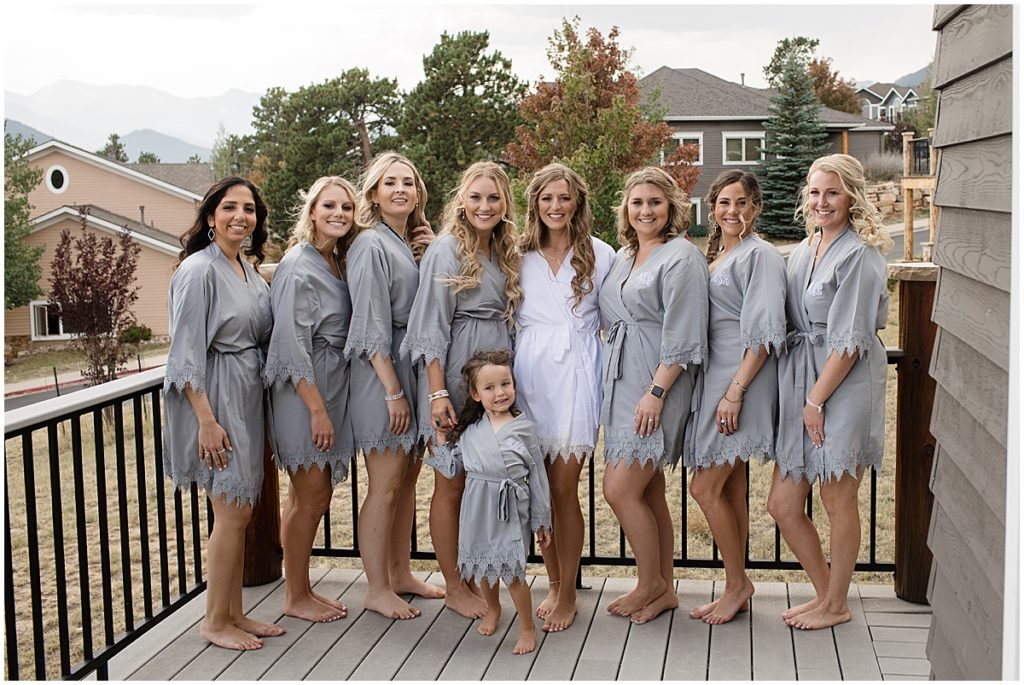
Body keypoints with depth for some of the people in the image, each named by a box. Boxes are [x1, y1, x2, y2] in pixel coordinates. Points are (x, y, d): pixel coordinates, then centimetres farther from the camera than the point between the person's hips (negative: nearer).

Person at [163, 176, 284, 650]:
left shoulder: (248, 269, 12)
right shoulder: (199, 270, -14)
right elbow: (187, 354, -17)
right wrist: (207, 420, -20)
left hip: (247, 397, 8)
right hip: (214, 399, -8)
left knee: (239, 511, 12)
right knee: (233, 512, -5)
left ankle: (234, 613, 22)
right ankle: (215, 622, 9)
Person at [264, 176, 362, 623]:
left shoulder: (337, 262, 12)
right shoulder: (299, 266, -14)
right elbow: (291, 345, -19)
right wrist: (317, 408, -20)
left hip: (331, 389, 8)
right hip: (304, 391, -8)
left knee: (316, 495, 14)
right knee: (310, 497, 0)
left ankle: (301, 589, 25)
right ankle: (296, 597, 13)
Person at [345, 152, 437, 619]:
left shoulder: (414, 243, 14)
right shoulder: (371, 245, -11)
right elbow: (371, 326, -16)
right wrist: (392, 391, -19)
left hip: (415, 367, 8)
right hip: (381, 371, -8)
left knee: (407, 478, 14)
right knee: (385, 485, -2)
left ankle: (400, 574, 26)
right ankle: (377, 589, 8)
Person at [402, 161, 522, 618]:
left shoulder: (505, 254, 14)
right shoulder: (447, 250, -7)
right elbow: (432, 327, -12)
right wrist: (438, 393, -19)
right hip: (456, 377, -7)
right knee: (452, 486, 2)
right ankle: (454, 588, 12)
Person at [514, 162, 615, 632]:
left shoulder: (600, 255, 4)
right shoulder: (518, 254, 9)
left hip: (575, 373, -2)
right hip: (528, 374, 2)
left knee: (564, 488, -3)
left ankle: (567, 594, 9)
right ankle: (553, 582, 21)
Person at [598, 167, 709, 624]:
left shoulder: (681, 257, -9)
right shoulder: (622, 258, 16)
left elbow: (681, 335, -16)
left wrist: (656, 391, -20)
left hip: (656, 385, -8)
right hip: (620, 381, 8)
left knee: (620, 490, -9)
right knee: (648, 492, 12)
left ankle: (650, 584, 10)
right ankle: (663, 590, 21)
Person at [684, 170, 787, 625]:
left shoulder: (760, 256, -9)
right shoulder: (712, 257, 17)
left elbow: (765, 333, -16)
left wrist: (735, 391, -20)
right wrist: (719, 389, 13)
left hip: (742, 380, -8)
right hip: (712, 378, 8)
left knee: (705, 488, -7)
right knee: (730, 491, 11)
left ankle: (738, 584, 8)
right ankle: (737, 589, 19)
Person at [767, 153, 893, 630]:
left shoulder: (859, 255, -11)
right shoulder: (804, 251, 13)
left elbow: (849, 340, -15)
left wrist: (817, 400, -14)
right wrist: (801, 395, 9)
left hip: (844, 384, -8)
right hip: (800, 381, 8)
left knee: (838, 502, 5)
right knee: (782, 505, 9)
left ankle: (835, 604, 22)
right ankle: (824, 591, 28)